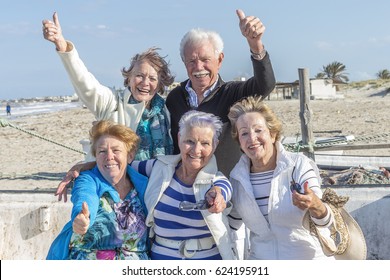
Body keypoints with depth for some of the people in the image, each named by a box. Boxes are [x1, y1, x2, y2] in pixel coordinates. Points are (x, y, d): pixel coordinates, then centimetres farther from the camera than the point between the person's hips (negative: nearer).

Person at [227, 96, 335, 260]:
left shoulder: (299, 166, -15)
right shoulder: (237, 177, -4)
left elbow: (325, 222, -18)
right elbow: (232, 223, 11)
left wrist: (316, 206, -40)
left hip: (309, 258, -3)